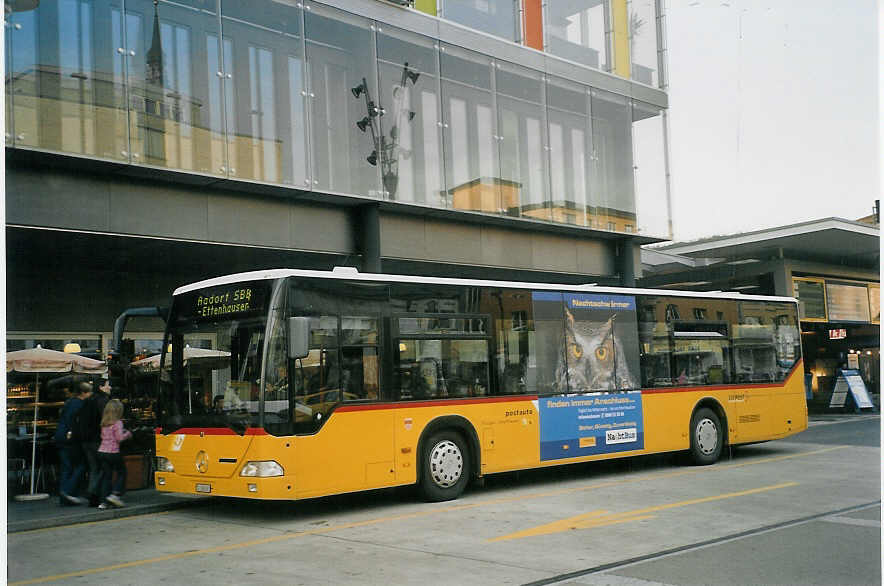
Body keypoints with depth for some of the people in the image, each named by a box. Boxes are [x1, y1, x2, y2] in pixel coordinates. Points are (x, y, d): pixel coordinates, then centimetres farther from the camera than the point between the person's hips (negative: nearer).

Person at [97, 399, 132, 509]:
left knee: (106, 476, 9)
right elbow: (120, 438, -15)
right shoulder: (117, 423, -10)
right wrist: (128, 434, 3)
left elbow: (103, 436, 17)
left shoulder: (104, 423, 10)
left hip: (102, 451, 6)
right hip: (113, 452, -6)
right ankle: (115, 494, -3)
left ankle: (104, 501, 5)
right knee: (121, 472, 11)